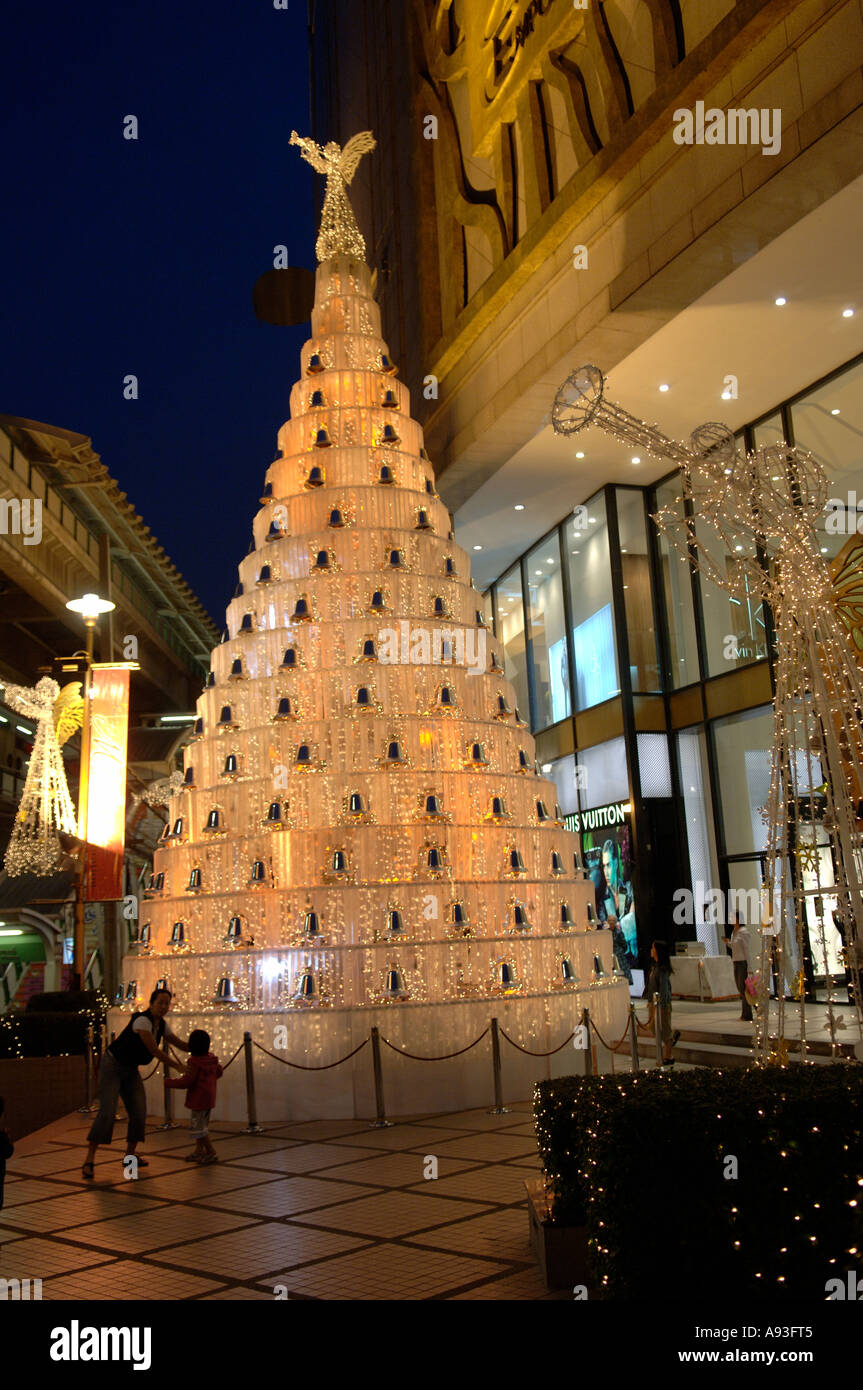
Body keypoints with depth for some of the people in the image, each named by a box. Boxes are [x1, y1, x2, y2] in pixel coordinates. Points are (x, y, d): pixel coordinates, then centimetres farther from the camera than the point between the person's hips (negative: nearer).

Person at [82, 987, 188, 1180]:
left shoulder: (161, 1025, 1)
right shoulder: (143, 1021, -26)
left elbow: (181, 1044, 12)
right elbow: (154, 1051, -27)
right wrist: (178, 1066, -20)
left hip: (130, 1070, 8)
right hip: (112, 1066, -8)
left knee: (139, 1114, 0)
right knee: (107, 1112, -18)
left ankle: (129, 1155, 17)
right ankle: (88, 1162, -12)